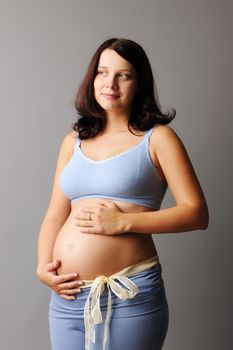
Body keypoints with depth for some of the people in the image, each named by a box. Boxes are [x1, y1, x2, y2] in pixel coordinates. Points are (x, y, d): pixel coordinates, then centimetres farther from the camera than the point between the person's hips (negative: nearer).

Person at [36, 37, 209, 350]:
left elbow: (197, 213, -8)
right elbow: (55, 215, 13)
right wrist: (43, 267, -3)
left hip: (131, 294, -4)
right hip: (68, 295, 4)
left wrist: (123, 222, -15)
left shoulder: (157, 138, -1)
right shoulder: (74, 141, 12)